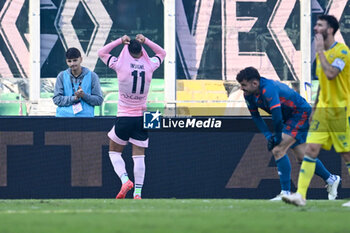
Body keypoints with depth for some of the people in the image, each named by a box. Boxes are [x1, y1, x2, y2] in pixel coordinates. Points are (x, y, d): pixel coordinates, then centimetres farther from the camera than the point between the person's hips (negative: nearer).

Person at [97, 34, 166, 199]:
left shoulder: (120, 65, -8)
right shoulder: (149, 66, -2)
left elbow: (101, 53, 10)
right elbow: (162, 53, 21)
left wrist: (120, 41, 7)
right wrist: (145, 41, 13)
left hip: (124, 117, -2)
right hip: (141, 117, 2)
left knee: (114, 151, 13)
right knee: (139, 156, 4)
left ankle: (125, 179, -9)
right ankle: (138, 192, -2)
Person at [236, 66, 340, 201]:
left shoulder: (268, 89, -33)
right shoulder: (249, 95, -4)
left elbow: (277, 117, -36)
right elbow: (255, 116, 7)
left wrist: (277, 138, -22)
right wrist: (268, 135, -4)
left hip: (302, 114, -10)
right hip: (290, 118, 10)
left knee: (278, 150, -20)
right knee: (302, 157, 17)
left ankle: (286, 192, -17)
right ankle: (331, 179, 36)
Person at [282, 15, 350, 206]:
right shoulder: (321, 53, 13)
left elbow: (331, 74, -28)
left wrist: (320, 50, -19)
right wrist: (315, 108, 21)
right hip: (323, 110, 7)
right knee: (311, 149, -6)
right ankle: (300, 194, -12)